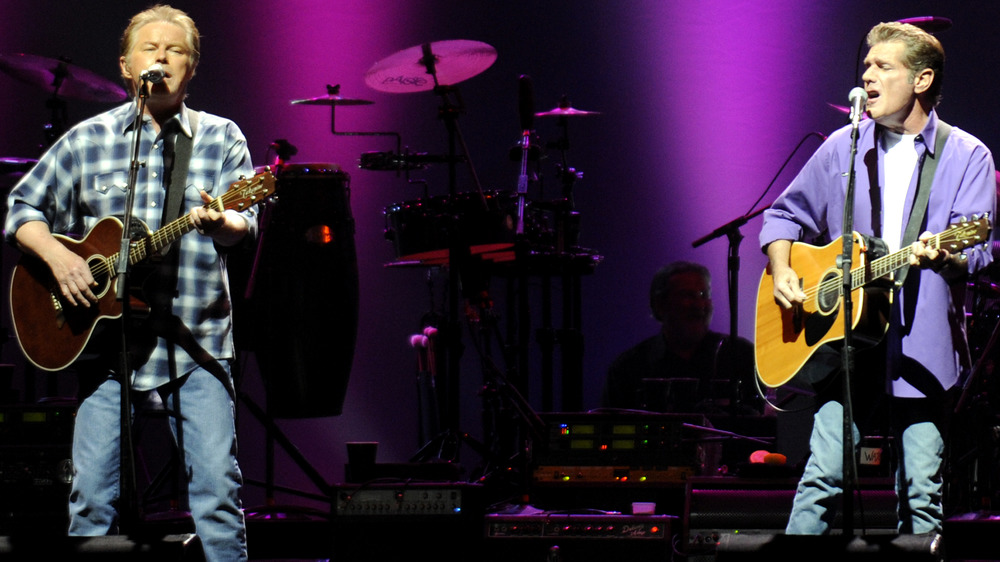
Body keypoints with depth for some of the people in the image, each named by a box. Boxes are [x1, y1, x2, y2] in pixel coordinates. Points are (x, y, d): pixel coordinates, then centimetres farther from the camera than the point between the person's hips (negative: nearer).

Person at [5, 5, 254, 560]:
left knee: (216, 485, -9)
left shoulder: (221, 138, 6)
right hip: (108, 341, 1)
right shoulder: (87, 140, 9)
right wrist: (55, 255, -8)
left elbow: (245, 221, -6)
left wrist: (220, 224, -30)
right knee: (91, 492, -1)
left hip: (196, 341, -1)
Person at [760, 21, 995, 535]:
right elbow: (785, 214, 21)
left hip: (922, 345, -2)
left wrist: (942, 257, -29)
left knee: (921, 493, -2)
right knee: (823, 476, -7)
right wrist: (782, 273, 3)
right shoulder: (843, 149, 12)